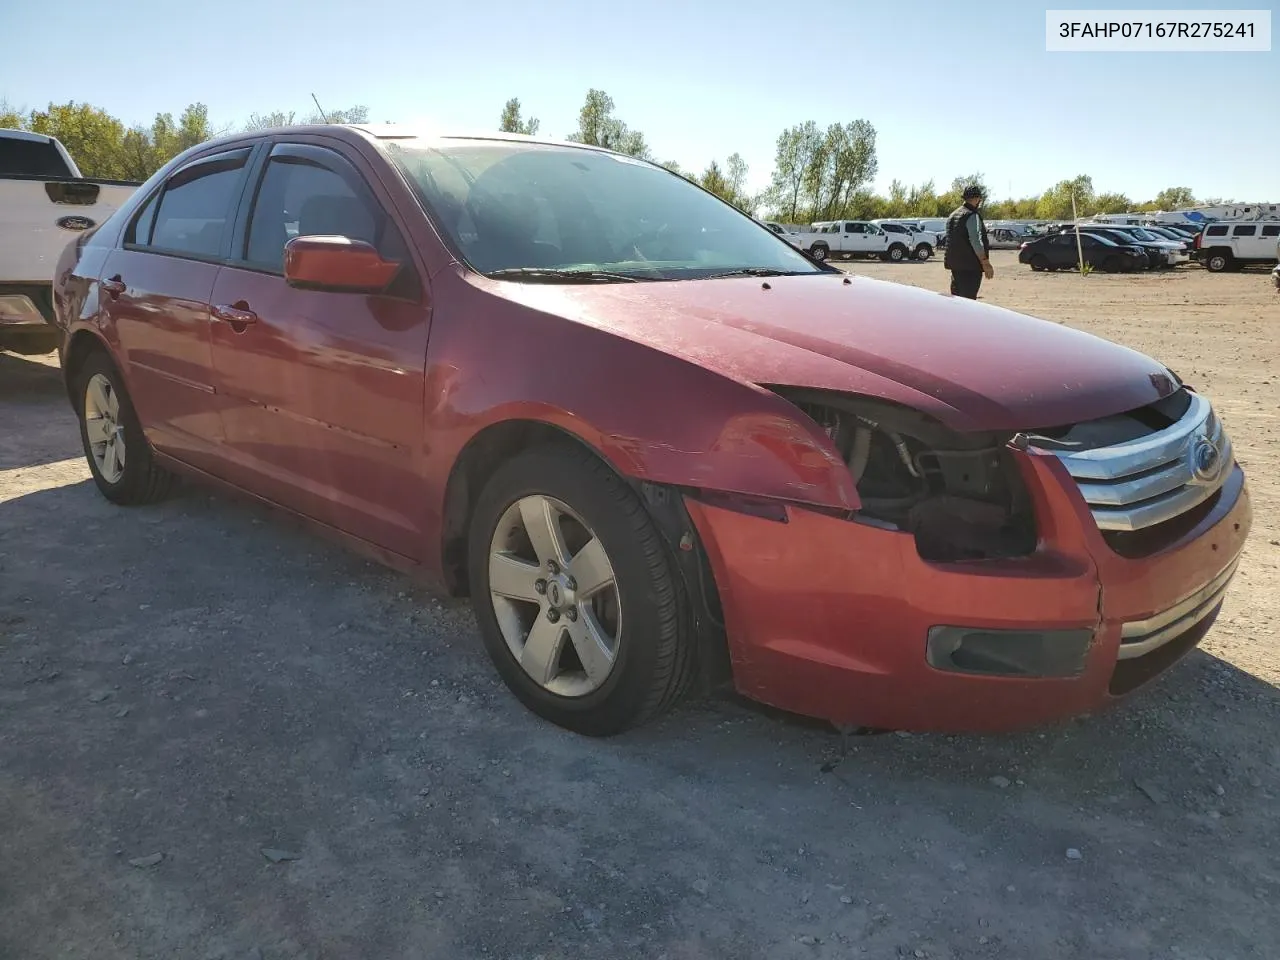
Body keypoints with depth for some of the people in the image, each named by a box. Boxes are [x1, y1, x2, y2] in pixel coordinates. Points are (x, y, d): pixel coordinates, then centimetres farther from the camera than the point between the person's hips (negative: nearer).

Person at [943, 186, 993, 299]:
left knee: (956, 297, 14)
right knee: (968, 299, -9)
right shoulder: (972, 215, -12)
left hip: (954, 263, 9)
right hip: (970, 265, -9)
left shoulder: (953, 215, 16)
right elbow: (976, 241, -20)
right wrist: (986, 263, -20)